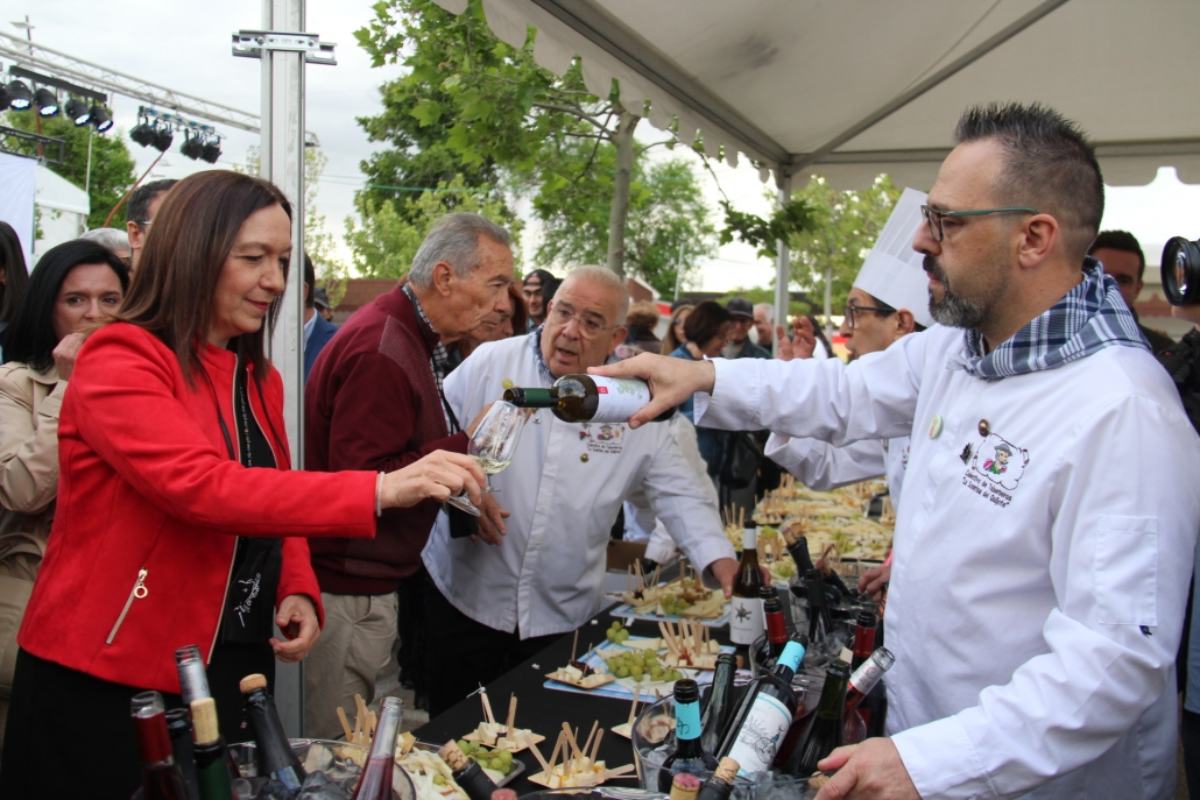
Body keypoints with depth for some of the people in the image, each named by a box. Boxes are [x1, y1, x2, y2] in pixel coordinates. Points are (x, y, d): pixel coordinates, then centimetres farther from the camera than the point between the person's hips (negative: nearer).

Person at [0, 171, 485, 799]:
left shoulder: (260, 379, 9)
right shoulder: (119, 362, -15)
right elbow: (202, 487, -30)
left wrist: (297, 591, -4)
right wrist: (379, 489, -36)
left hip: (232, 669, 7)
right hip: (107, 680, -7)